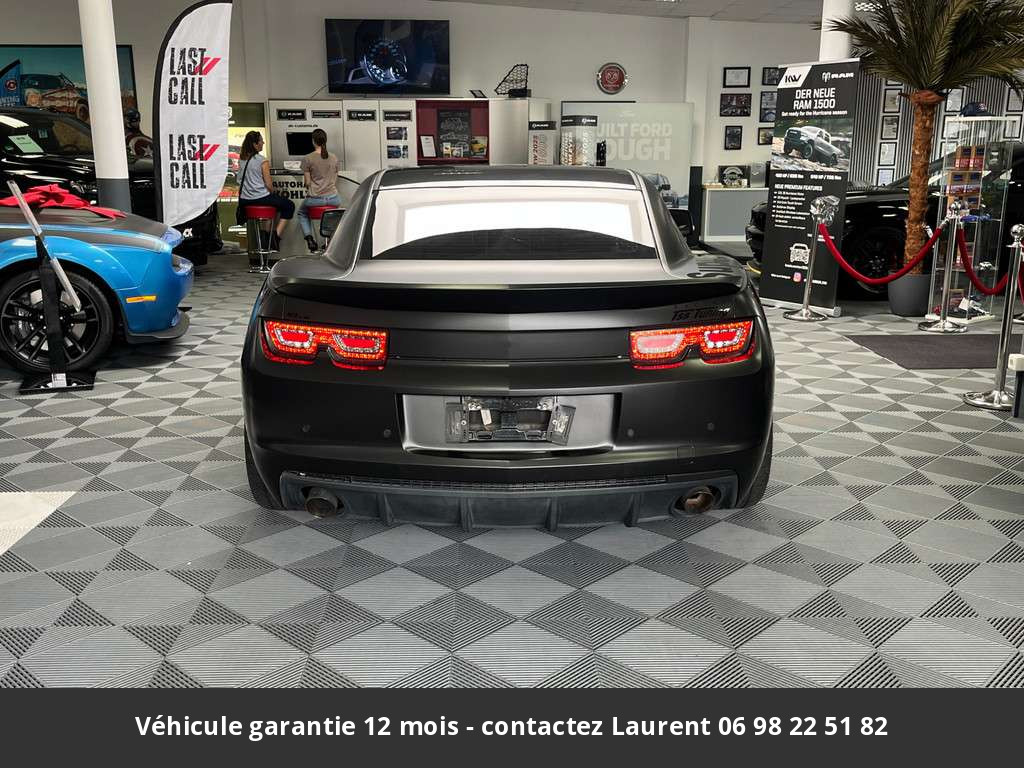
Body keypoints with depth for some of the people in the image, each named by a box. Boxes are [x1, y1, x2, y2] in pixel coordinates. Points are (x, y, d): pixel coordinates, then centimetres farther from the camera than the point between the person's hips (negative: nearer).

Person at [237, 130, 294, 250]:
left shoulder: (241, 158, 6)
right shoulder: (263, 161, -13)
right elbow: (269, 185, -10)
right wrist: (272, 194, 7)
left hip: (244, 200, 7)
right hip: (260, 198, -7)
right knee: (289, 206, 11)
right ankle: (276, 235, 0)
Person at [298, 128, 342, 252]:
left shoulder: (307, 159, -7)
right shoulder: (334, 158, 4)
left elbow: (307, 182, -1)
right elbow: (335, 180, 12)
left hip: (315, 198, -2)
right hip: (333, 197, 3)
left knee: (302, 213, 29)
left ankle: (310, 239, 8)